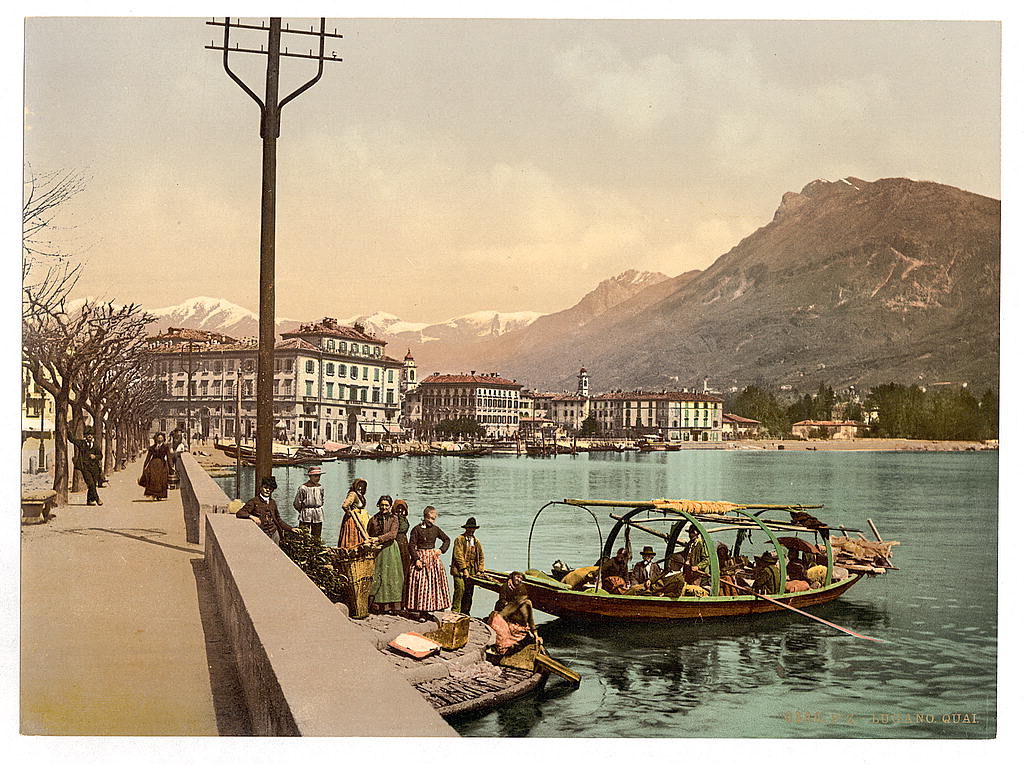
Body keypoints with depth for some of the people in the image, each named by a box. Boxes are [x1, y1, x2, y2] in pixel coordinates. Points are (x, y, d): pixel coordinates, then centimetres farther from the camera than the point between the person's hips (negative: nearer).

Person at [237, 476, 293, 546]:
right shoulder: (254, 502, -3)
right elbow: (239, 513, -12)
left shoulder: (272, 503, 12)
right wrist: (251, 516, -28)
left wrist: (291, 529, 18)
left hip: (274, 534, 4)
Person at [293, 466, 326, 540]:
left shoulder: (320, 487, 7)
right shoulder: (303, 488, -10)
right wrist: (303, 510, 5)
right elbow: (296, 503, -5)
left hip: (318, 516, 5)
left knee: (316, 538, 7)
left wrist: (318, 510, 11)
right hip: (306, 517, -5)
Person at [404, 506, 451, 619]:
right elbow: (411, 546, -7)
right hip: (420, 557, -4)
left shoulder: (436, 529, 7)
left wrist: (441, 550, 5)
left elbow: (447, 539, 20)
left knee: (434, 583, 1)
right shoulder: (417, 529, -5)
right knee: (421, 584, -6)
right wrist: (416, 559, -16)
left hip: (433, 558, 4)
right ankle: (422, 613, -3)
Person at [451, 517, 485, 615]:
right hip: (459, 570, -5)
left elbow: (481, 557, 19)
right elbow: (458, 555, -9)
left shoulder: (476, 542, 16)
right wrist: (464, 569, -14)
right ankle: (455, 611, -13)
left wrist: (479, 570, 8)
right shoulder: (459, 539, -2)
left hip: (472, 572, 5)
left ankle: (464, 613, 12)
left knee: (469, 593, 4)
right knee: (460, 589, -17)